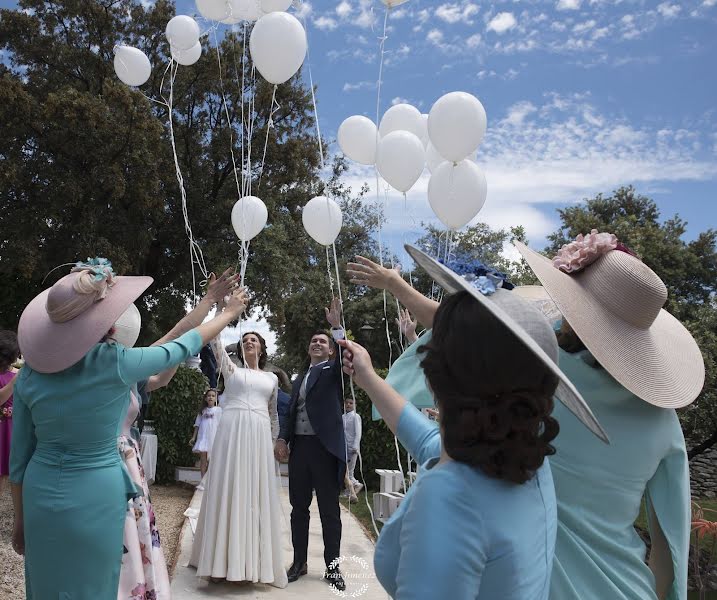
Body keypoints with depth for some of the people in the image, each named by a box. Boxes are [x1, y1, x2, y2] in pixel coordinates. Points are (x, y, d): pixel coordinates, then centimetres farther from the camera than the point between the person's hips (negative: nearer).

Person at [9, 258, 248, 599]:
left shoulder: (31, 370, -5)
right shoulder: (115, 363, -17)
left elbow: (19, 457, 3)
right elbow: (184, 347, -2)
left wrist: (20, 520, 15)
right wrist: (230, 313, 13)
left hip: (41, 497, 4)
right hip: (96, 498, -4)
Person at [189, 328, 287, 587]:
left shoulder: (271, 378, 18)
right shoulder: (231, 369, 12)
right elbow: (216, 344, 0)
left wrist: (275, 442, 19)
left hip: (259, 437, 2)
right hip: (231, 433, -2)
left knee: (256, 496, 3)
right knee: (227, 492, -1)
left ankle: (252, 561, 13)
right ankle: (223, 560, 8)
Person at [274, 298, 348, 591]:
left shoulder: (333, 370, 6)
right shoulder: (299, 379, 21)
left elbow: (345, 356, -17)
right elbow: (291, 412, 17)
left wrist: (336, 325, -23)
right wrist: (282, 439, 3)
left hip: (326, 447, -5)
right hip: (299, 447, 5)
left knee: (329, 510, 3)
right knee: (299, 507, 10)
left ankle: (332, 567, 13)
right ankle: (299, 562, 23)